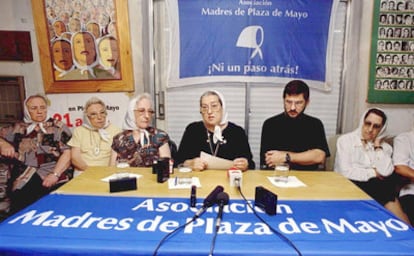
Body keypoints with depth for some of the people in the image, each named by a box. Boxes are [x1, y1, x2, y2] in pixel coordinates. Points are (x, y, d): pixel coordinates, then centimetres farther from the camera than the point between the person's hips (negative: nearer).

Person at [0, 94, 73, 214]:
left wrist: (54, 174, -13)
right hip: (23, 178, 3)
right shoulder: (19, 128, 19)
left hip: (53, 175, -2)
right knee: (20, 204, -22)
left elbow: (68, 153, -1)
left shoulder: (58, 127, 9)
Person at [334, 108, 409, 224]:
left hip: (377, 186, 4)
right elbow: (345, 171, -13)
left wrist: (377, 146, -3)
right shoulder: (345, 140, -2)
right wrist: (373, 173, -4)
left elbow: (385, 172, -8)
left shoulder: (384, 147, 11)